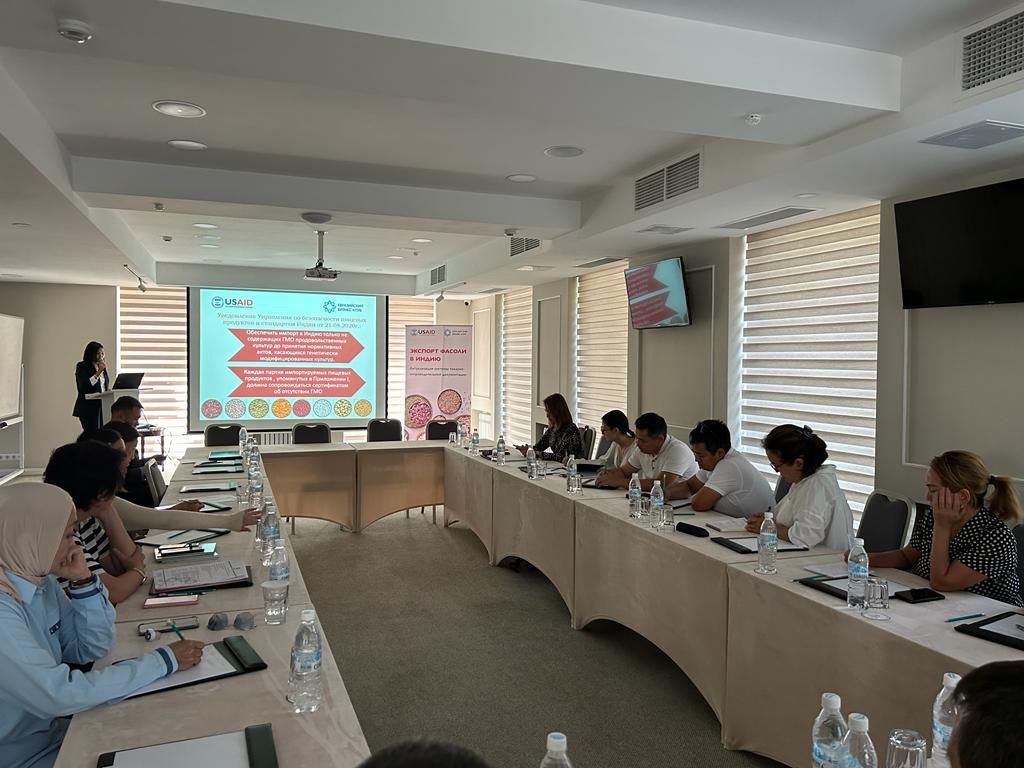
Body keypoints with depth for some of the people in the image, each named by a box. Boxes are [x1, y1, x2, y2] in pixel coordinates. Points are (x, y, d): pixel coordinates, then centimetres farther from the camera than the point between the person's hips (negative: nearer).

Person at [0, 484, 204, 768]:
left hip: (55, 731, 7)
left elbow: (91, 649, 3)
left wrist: (83, 581, -11)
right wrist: (164, 660, -25)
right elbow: (59, 695, -30)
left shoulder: (38, 579, -2)